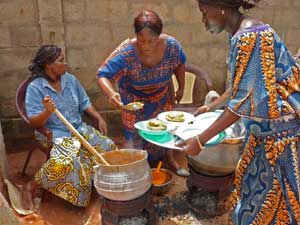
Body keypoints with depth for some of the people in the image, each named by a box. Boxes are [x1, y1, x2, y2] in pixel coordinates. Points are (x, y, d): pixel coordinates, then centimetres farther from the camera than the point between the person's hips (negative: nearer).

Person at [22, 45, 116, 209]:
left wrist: (99, 118, 1)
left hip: (79, 129, 6)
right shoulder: (35, 88, -11)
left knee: (108, 146, -12)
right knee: (65, 161, -33)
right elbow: (34, 123, -16)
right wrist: (47, 112, -36)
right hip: (54, 134, -5)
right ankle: (30, 187, -9)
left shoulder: (70, 79, 6)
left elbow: (84, 103, 14)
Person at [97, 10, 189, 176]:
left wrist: (181, 87, 1)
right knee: (137, 137, 9)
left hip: (161, 97, 3)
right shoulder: (125, 53, -37)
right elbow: (103, 75, -34)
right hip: (134, 100, -2)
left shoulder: (171, 45, -27)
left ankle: (171, 161, 41)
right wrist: (111, 93, -54)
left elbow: (179, 64, -5)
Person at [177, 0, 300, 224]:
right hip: (267, 127, 9)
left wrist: (201, 140, -23)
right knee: (257, 187, 22)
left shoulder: (248, 36, -23)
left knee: (273, 194, 8)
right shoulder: (246, 33, 6)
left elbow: (245, 100, -24)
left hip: (279, 129, -9)